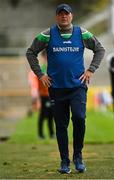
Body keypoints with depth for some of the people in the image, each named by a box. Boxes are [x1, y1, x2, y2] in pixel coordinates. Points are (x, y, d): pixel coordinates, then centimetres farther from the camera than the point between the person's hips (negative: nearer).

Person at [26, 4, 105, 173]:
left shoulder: (82, 34, 3)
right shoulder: (47, 35, 1)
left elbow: (100, 49, 14)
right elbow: (31, 52, 10)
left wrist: (91, 70, 5)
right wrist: (40, 74, 4)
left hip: (78, 85, -1)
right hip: (56, 87, 1)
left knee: (79, 118, -18)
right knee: (61, 125, 4)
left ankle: (78, 155, 1)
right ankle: (64, 161, 14)